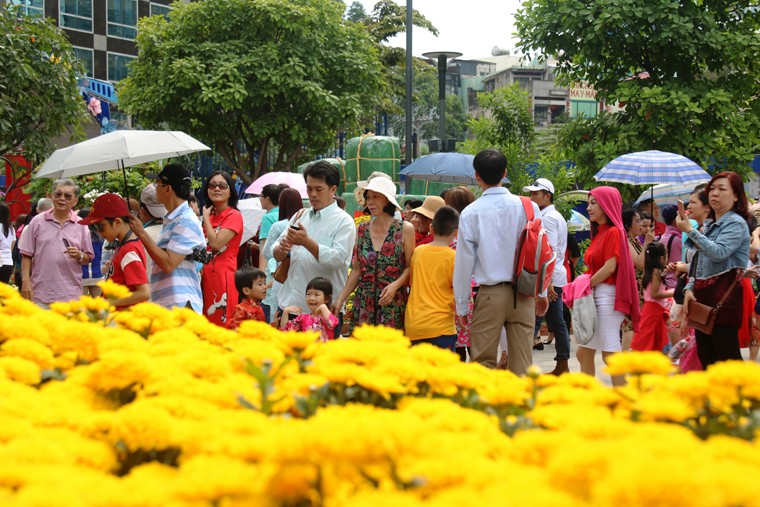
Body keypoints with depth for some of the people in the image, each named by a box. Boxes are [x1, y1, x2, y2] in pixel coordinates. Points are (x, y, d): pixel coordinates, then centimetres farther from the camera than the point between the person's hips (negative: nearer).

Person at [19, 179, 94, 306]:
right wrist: (25, 281, -4)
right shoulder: (37, 222, 4)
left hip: (71, 295, 1)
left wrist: (79, 256, -11)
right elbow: (26, 255, 5)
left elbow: (88, 258, 11)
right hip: (40, 294, -1)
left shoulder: (81, 225, 8)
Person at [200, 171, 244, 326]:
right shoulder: (210, 216, 18)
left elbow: (216, 243, -17)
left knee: (222, 324, -9)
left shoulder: (234, 216, -6)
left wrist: (206, 218, -7)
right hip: (206, 277, 8)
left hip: (223, 277, -8)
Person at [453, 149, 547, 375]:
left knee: (482, 362, 3)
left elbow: (464, 263, -2)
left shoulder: (470, 213, -5)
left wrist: (461, 306, 6)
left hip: (490, 295, -2)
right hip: (524, 294, 2)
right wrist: (541, 292, 15)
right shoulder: (528, 207, 0)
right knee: (522, 363, 6)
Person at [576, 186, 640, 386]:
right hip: (594, 296, 9)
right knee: (583, 353, 9)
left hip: (607, 295, -9)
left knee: (609, 353, -8)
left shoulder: (614, 232, -8)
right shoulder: (598, 233, 17)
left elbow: (610, 267, -16)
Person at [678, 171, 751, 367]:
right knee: (705, 357, 8)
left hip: (724, 294, -9)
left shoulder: (736, 223, -6)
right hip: (703, 294, 9)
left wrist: (690, 231, -19)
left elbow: (719, 252, -22)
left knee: (727, 357, -12)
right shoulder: (708, 224, 20)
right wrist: (689, 288, 7)